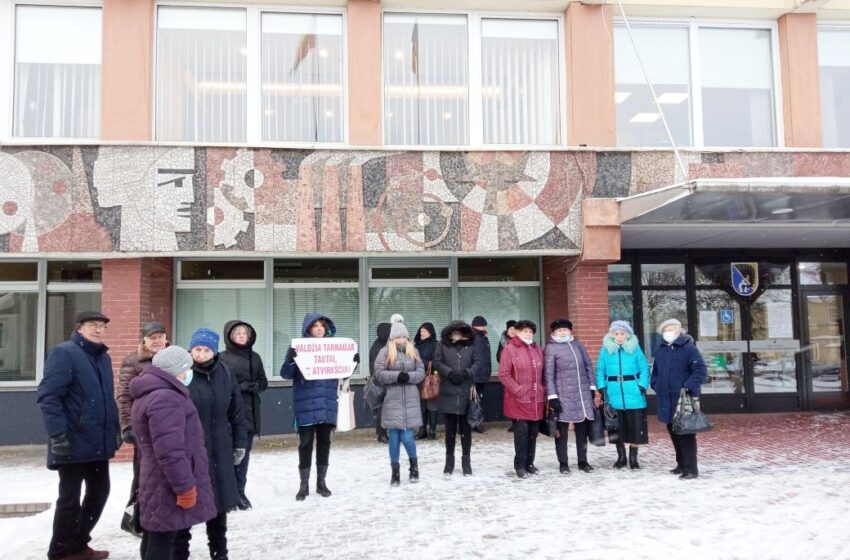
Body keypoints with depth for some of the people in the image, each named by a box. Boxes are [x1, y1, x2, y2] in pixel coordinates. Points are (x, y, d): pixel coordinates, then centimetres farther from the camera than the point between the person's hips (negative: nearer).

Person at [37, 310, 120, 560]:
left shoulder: (104, 357, 15)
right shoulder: (63, 353, -11)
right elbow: (48, 396, -18)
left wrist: (115, 429, 17)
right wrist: (58, 435, -23)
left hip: (99, 442, 8)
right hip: (74, 442, -8)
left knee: (99, 492, 15)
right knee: (70, 498, 3)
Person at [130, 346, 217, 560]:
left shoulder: (148, 395, 15)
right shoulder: (166, 399, -21)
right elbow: (170, 451, -27)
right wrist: (185, 486, -22)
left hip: (157, 481, 11)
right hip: (168, 486, -11)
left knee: (154, 538, 18)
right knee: (162, 540, -4)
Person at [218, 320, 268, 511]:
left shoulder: (255, 357, 9)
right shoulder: (222, 358, -5)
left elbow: (263, 383, 9)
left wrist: (249, 386, -9)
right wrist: (244, 386, -13)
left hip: (250, 413, 4)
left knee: (244, 453, 10)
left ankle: (240, 492, 19)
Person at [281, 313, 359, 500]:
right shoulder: (298, 347, -3)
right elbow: (286, 374, -8)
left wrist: (353, 363, -5)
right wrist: (290, 361, -28)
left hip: (327, 404, 3)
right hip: (306, 406, -3)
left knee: (324, 442, 10)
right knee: (306, 443, 2)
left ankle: (321, 482, 21)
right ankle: (304, 484, 13)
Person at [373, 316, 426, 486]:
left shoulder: (413, 351, 8)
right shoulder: (385, 352, -1)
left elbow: (421, 372, 5)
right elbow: (379, 373, -7)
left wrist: (408, 376, -13)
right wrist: (397, 375, -18)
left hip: (410, 400, 1)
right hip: (392, 400, -1)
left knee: (407, 437, -2)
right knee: (394, 438, 4)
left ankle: (414, 464, 23)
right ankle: (395, 472, 17)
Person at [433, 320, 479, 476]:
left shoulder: (470, 345, 8)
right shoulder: (442, 345, 5)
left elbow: (477, 363, 3)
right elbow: (437, 362, -3)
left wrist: (467, 372, -15)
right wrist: (450, 373, -17)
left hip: (466, 393, 1)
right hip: (448, 393, 0)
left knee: (465, 428, 6)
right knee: (450, 428, 8)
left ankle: (466, 461, 16)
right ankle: (449, 460, 20)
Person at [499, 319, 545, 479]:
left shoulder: (537, 349, 13)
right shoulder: (510, 349, -5)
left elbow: (542, 373, 18)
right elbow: (503, 374, -10)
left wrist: (543, 391, 7)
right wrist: (518, 390, -14)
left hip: (536, 399, 6)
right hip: (519, 400, -5)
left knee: (533, 432, 9)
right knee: (521, 432, -5)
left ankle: (529, 463, 21)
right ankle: (520, 465, 5)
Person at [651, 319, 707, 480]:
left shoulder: (689, 348, -9)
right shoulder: (660, 350, 11)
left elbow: (700, 370, -14)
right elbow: (656, 371, 24)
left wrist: (688, 386, -21)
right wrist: (656, 386, 11)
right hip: (667, 399, 7)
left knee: (686, 433, -5)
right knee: (673, 431, 14)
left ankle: (691, 468, 2)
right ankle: (682, 464, 27)